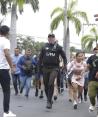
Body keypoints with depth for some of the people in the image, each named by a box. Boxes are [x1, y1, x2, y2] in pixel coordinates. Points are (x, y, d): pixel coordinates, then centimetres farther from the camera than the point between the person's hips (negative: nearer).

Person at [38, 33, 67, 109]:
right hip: (45, 68, 3)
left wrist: (65, 65, -2)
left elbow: (64, 56, 10)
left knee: (51, 83, -20)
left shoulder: (58, 47, 5)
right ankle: (49, 100, 25)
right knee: (46, 85, 7)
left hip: (54, 68, -3)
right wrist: (39, 66, 10)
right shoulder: (44, 47, 11)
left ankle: (49, 101, -14)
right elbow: (40, 57, 15)